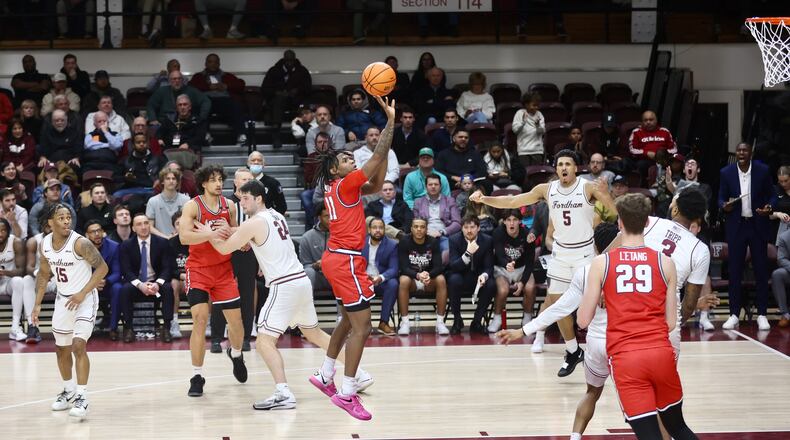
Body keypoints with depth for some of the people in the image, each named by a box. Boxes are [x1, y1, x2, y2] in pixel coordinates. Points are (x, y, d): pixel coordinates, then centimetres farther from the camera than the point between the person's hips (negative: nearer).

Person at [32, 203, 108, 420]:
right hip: (63, 299, 7)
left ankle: (81, 397, -18)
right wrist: (37, 304, 6)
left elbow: (102, 267, -19)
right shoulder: (45, 245, -4)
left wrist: (82, 294, -23)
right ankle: (69, 392, 36)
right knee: (62, 349, 16)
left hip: (84, 299, -7)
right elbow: (44, 274, 11)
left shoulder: (80, 243, -22)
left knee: (78, 346, -19)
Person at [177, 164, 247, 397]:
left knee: (235, 320, 6)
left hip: (223, 269, 4)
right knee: (200, 320, -16)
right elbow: (184, 236, -25)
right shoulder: (193, 206, -12)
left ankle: (236, 354, 40)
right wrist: (212, 233, -36)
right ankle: (197, 377, -8)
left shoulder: (229, 206, 2)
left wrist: (229, 231, -12)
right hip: (198, 270, -4)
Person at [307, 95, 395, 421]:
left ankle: (325, 376, 29)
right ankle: (347, 394, -10)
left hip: (337, 258, 10)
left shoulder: (339, 189, 14)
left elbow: (376, 185, 16)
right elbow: (377, 159, -17)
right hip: (346, 260, -10)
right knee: (361, 327, -10)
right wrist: (391, 122, -12)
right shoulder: (344, 185, -12)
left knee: (348, 322, 21)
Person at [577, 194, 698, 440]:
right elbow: (671, 323, 7)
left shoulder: (601, 263, 1)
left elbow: (583, 321, 3)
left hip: (624, 357, -2)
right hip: (661, 353, 2)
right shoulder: (665, 263, 5)